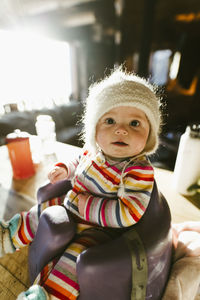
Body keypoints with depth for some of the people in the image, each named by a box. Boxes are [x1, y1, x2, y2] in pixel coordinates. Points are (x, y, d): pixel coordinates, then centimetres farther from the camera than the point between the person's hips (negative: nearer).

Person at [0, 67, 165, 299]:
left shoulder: (139, 171, -31)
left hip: (99, 227, -6)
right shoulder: (92, 151, -11)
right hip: (71, 208, 7)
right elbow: (78, 164, 11)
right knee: (42, 212, 17)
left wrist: (89, 206, -30)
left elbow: (130, 213, -32)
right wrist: (64, 169, -8)